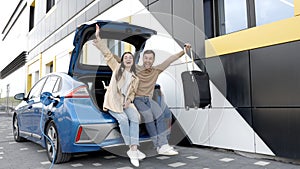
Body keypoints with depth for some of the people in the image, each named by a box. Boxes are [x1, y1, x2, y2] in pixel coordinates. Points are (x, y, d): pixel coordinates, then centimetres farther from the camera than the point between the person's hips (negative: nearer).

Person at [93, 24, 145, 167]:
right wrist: (98, 38, -8)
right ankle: (132, 149, -19)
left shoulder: (135, 78, 17)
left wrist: (129, 100, -6)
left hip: (125, 102, 4)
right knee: (123, 119, -28)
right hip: (112, 101, -3)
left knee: (135, 118, -25)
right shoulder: (117, 67, 8)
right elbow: (107, 54, 0)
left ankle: (133, 149, -27)